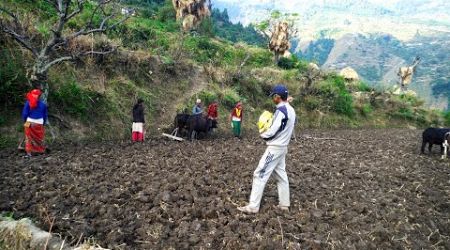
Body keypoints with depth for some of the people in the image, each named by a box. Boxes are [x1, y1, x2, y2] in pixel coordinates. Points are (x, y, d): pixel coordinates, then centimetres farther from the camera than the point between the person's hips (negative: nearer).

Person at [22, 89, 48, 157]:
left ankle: (29, 153, 3)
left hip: (30, 123, -1)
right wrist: (43, 123, 18)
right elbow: (45, 115, 6)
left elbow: (24, 113, -6)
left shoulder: (28, 103, -6)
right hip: (39, 123, 1)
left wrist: (25, 121, 10)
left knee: (29, 138, 5)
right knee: (39, 137, 15)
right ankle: (41, 150, 24)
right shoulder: (43, 104, 0)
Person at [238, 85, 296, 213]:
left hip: (275, 147, -10)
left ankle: (253, 206, -3)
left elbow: (272, 131, -24)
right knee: (281, 175, 16)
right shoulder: (291, 110, 8)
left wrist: (262, 134, -4)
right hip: (283, 147, 10)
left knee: (260, 174, -6)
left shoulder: (281, 110, -21)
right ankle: (284, 204, 22)